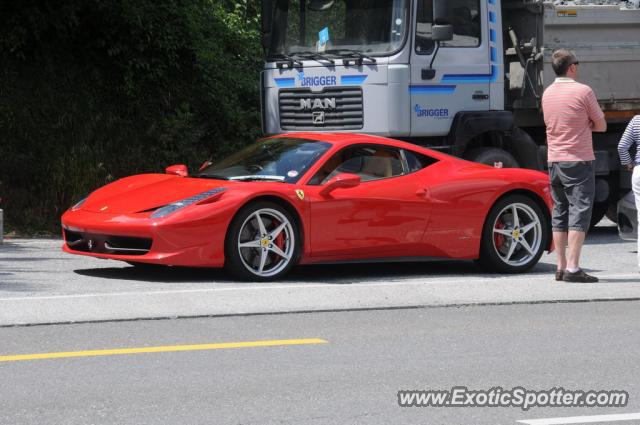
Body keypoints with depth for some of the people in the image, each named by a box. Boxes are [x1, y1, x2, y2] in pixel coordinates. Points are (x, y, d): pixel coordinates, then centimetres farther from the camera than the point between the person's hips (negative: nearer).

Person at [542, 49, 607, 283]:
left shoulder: (547, 93, 9)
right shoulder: (583, 91, -10)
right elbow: (601, 125, -3)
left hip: (554, 160, 6)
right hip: (579, 160, -6)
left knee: (559, 213, 10)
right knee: (579, 212, -7)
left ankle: (561, 267, 10)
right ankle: (573, 268, -14)